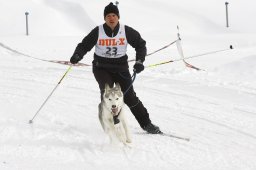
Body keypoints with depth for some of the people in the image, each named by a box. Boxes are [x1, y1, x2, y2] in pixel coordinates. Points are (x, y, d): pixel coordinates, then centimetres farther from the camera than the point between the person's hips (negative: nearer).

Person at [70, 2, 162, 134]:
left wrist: (139, 61, -8)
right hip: (101, 68, 0)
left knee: (129, 97, -4)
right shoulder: (98, 32, -9)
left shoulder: (126, 31, -6)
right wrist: (77, 56, -24)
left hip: (120, 68, 0)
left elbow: (140, 44, 4)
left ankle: (146, 124, 7)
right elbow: (84, 45, -4)